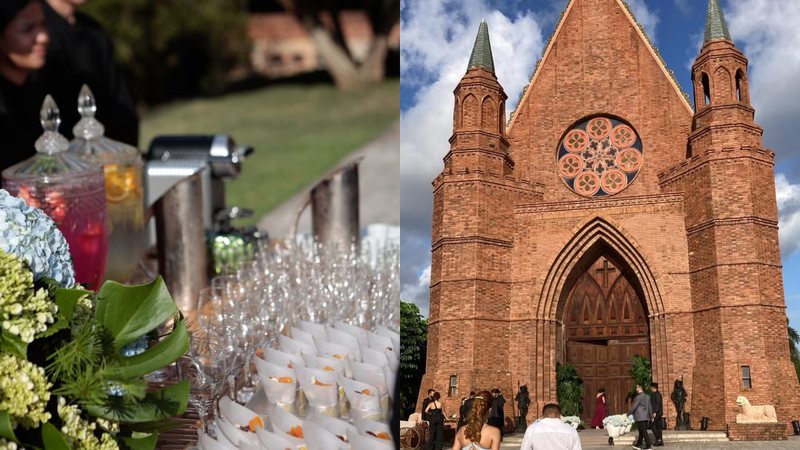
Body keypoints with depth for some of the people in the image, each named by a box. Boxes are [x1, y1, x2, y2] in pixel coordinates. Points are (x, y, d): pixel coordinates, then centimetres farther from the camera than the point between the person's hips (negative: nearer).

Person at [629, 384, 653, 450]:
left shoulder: (638, 397, -15)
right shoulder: (647, 396, 10)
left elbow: (634, 406, -14)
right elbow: (650, 407, 13)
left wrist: (629, 413, -2)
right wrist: (651, 416, 19)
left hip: (640, 417, -9)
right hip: (646, 417, 9)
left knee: (643, 431, -5)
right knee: (641, 431, 16)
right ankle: (638, 444, 25)